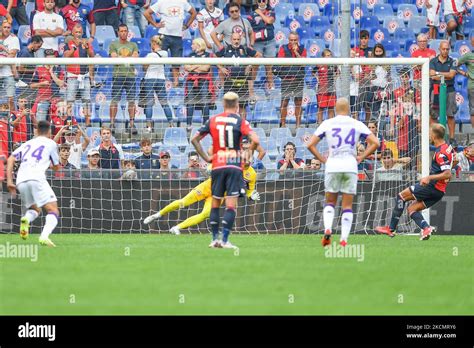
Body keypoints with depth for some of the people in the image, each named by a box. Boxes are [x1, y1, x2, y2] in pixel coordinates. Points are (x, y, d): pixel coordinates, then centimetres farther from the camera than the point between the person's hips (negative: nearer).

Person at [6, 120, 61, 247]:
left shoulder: (27, 144, 26)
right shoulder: (51, 143, 15)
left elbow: (10, 159, 13)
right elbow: (56, 167, 24)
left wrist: (9, 181, 10)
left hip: (21, 181, 5)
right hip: (36, 178, -5)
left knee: (35, 209, 25)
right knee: (53, 211, -5)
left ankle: (26, 219, -11)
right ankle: (44, 236, -33)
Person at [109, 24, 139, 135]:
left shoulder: (133, 45, 15)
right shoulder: (114, 44, 9)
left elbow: (136, 58, 2)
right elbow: (114, 58, -3)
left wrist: (121, 57, -10)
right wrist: (130, 57, -7)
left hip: (131, 75, 2)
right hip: (118, 75, -2)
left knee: (131, 101, 0)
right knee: (115, 100, -4)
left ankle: (132, 124, 4)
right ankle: (112, 124, 1)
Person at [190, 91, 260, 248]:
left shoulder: (213, 120, 6)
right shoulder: (240, 121, -4)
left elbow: (194, 139, 6)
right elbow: (255, 140, -16)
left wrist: (205, 157, 9)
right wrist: (248, 153, 1)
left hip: (217, 166, 3)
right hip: (235, 166, -3)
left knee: (215, 203, 14)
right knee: (231, 205, -3)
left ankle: (215, 239, 15)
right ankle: (225, 240, -10)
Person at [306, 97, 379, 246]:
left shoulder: (327, 124, 5)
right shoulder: (357, 124, 6)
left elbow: (310, 145, 1)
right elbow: (375, 143, 1)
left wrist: (323, 159, 8)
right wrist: (361, 158, 6)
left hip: (332, 166, 0)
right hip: (350, 166, 0)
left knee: (330, 202, 16)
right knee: (347, 205, 5)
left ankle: (327, 229, -8)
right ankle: (344, 239, -4)